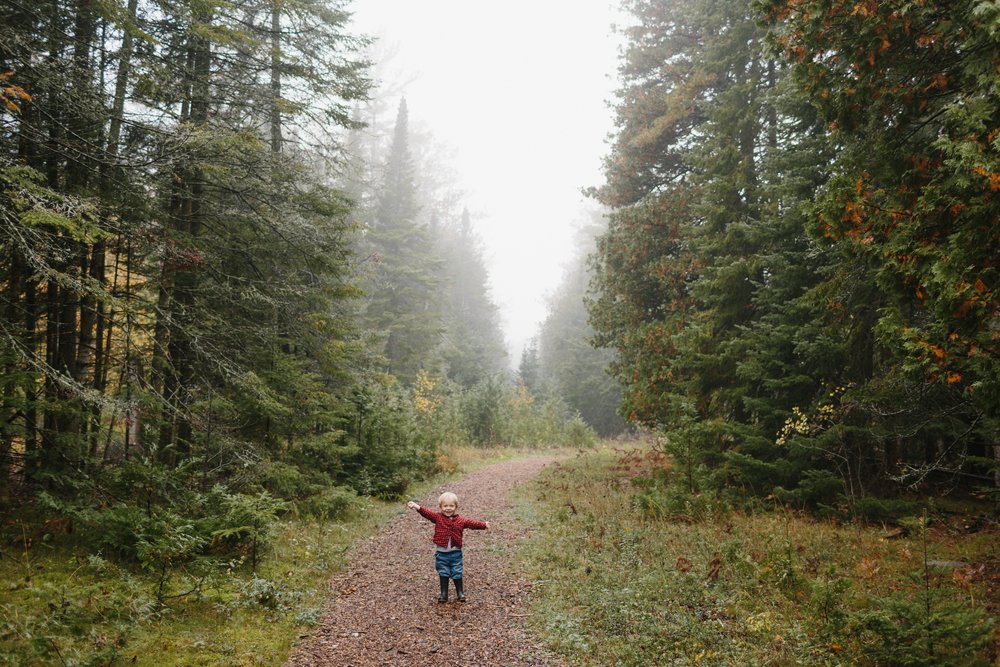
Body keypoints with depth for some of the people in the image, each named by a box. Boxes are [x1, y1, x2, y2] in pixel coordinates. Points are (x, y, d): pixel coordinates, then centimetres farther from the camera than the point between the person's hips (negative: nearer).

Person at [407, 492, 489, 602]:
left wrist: (484, 525, -16)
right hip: (441, 552, -1)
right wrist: (417, 507, -35)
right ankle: (444, 593, 21)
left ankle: (460, 592, 24)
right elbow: (427, 513, -19)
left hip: (455, 552, 1)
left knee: (457, 573, 9)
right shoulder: (437, 517, -6)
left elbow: (472, 523, -4)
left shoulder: (460, 520, 0)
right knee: (443, 573, 9)